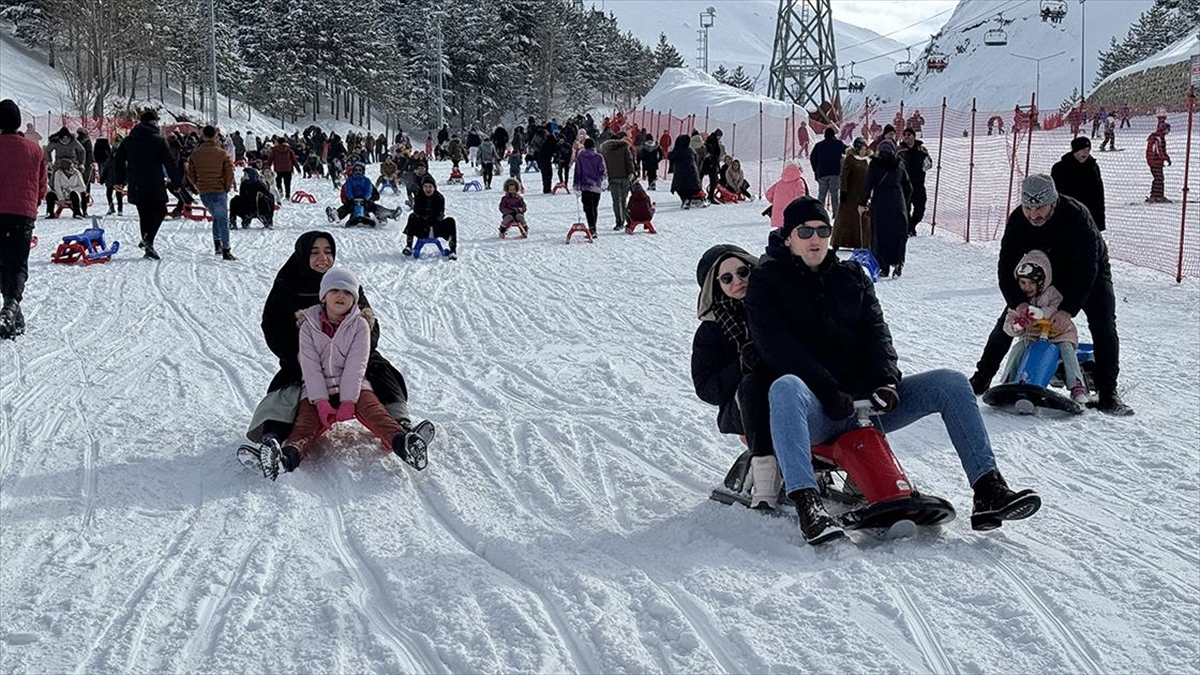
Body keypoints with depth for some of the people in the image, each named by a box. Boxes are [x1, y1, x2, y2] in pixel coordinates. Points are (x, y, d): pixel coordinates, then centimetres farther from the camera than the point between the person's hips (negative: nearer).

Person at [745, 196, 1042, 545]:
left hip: (864, 400, 5)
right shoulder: (767, 281, 5)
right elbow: (776, 347, -9)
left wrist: (887, 380, -11)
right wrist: (829, 392, -20)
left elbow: (875, 331, 9)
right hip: (816, 410, -5)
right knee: (785, 388, -40)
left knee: (951, 384, -9)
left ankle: (988, 491, -17)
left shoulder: (852, 277, 20)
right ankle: (807, 504, -53)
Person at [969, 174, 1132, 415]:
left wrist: (1068, 310, -42)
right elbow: (1006, 268, -20)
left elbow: (1086, 268, -36)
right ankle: (981, 379, 11)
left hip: (1090, 272, -3)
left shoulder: (1076, 216, -36)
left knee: (1103, 325, -20)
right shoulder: (1017, 221, -24)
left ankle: (1108, 394, -13)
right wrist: (1018, 304, -34)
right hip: (1045, 273, 3)